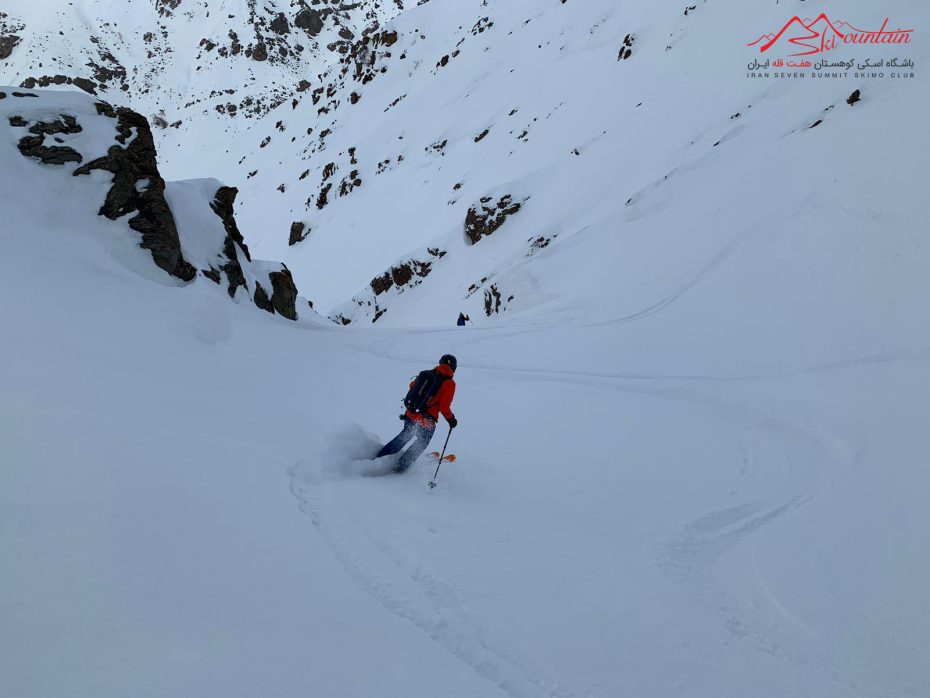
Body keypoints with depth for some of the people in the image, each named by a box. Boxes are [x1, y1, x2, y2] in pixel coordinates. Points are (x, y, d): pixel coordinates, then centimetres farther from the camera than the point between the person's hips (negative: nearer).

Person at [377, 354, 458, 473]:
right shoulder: (449, 383, -12)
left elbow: (412, 385, 23)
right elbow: (444, 407, -18)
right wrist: (451, 419, 0)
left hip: (410, 415, 5)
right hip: (426, 422, -5)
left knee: (404, 436, 31)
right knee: (421, 444, 23)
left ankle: (379, 457, 34)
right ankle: (400, 467, 26)